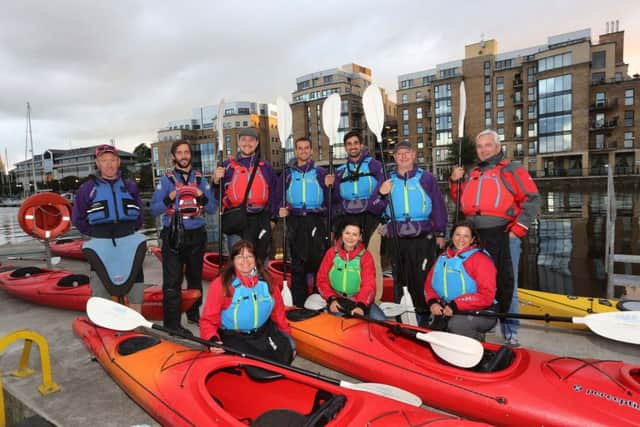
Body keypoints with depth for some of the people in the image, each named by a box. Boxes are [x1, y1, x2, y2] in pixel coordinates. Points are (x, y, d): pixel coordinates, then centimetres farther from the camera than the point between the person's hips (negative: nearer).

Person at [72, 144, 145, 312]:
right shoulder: (87, 188, -1)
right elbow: (77, 219, 6)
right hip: (101, 247, -2)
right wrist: (97, 234, 2)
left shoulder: (130, 186, 6)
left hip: (130, 245, 2)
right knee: (100, 295, 4)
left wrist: (129, 231, 6)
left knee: (135, 290, 11)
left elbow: (139, 214, 14)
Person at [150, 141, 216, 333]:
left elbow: (212, 209, 5)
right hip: (173, 235, -3)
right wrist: (170, 198, -21)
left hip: (196, 235, 3)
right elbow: (154, 210, -4)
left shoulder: (200, 178, 8)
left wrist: (202, 197, -14)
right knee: (172, 281, -6)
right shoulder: (166, 179, 1)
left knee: (195, 277, 14)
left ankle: (194, 313, 30)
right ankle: (172, 323, 2)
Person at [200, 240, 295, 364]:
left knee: (286, 350, -15)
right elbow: (209, 320, -6)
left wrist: (286, 336, 15)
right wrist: (213, 339, -24)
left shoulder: (266, 281, 5)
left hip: (264, 333, 4)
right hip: (233, 337, -4)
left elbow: (278, 312, 14)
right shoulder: (221, 284, -8)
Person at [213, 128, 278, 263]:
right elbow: (218, 195, 4)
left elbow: (273, 194, 12)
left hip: (261, 221, 2)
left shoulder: (265, 167, 12)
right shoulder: (228, 166, 6)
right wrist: (216, 181, -15)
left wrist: (273, 218, 7)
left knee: (262, 260, 11)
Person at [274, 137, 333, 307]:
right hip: (295, 221, 1)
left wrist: (328, 186, -13)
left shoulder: (320, 172, 11)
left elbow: (329, 199, 6)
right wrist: (280, 208, -10)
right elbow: (278, 195, 9)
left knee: (318, 260, -3)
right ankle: (299, 304, 13)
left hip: (316, 220, -1)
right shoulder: (287, 173, 14)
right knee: (298, 263, 4)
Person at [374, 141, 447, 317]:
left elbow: (438, 206, 5)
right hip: (396, 239, 3)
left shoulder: (426, 178, 4)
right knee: (400, 279, 11)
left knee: (423, 278, 0)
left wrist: (440, 233, 4)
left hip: (423, 238, -2)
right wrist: (381, 194, -11)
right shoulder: (388, 180, 11)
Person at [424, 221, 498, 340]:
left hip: (480, 313, -5)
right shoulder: (443, 258, 9)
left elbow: (487, 296, -17)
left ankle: (477, 341, -2)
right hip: (447, 312, 5)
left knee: (455, 324, -32)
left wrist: (455, 305, -24)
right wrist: (432, 302, -11)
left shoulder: (481, 260, -9)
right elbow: (429, 284, 10)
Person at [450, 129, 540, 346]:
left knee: (506, 284, 1)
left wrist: (518, 228, -11)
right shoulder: (472, 175, 19)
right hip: (476, 237, 5)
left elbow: (532, 200, -3)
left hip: (504, 235, -5)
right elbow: (462, 204, 21)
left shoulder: (511, 170, 4)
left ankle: (510, 332, 14)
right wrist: (455, 182, 8)